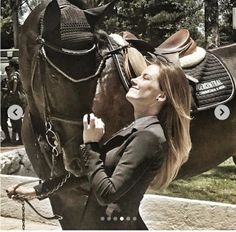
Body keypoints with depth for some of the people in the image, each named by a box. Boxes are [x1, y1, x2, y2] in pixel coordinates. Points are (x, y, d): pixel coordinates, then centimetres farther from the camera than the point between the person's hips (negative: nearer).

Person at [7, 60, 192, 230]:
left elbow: (107, 193, -23)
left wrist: (91, 145, -15)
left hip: (114, 225, -8)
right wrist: (39, 190, 16)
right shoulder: (135, 131, 9)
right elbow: (89, 172, 15)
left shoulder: (148, 136, -20)